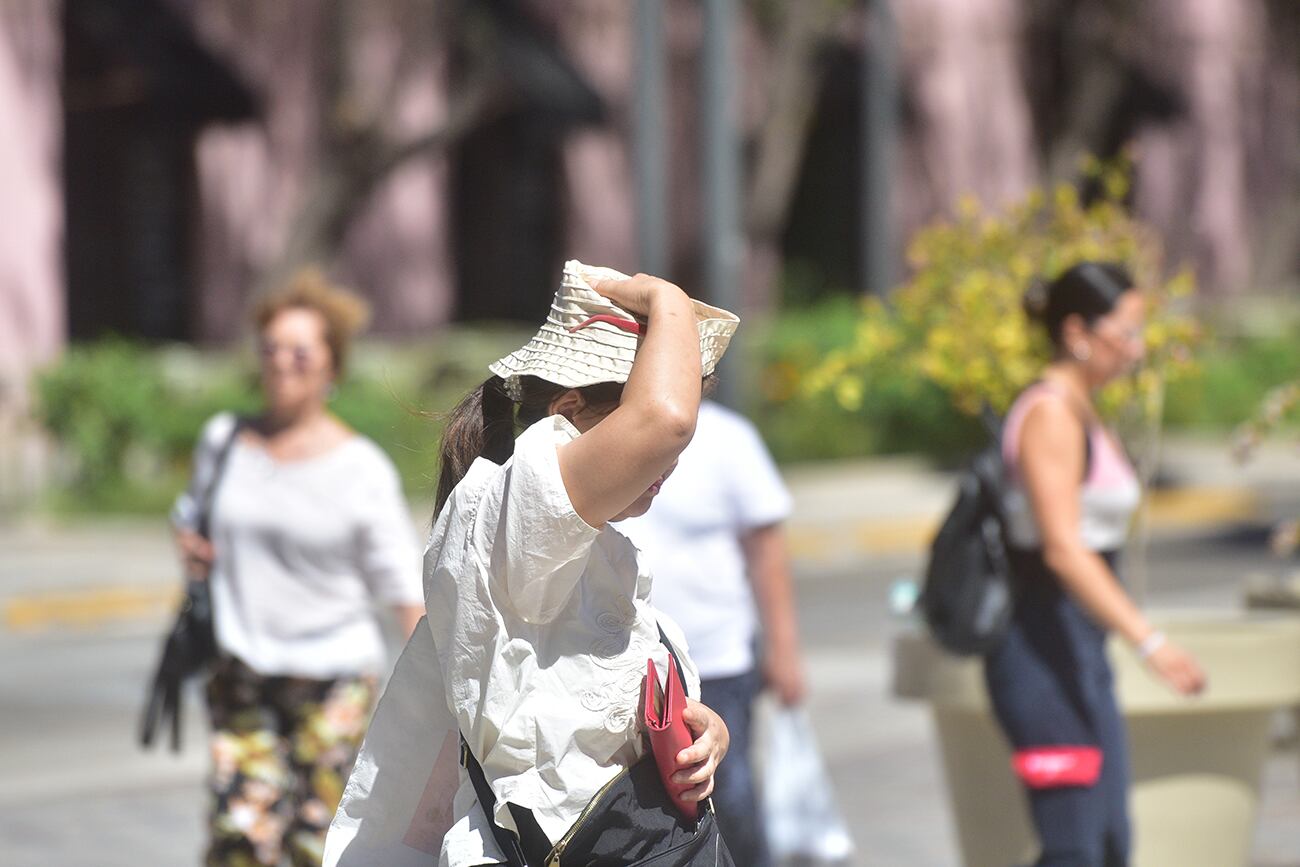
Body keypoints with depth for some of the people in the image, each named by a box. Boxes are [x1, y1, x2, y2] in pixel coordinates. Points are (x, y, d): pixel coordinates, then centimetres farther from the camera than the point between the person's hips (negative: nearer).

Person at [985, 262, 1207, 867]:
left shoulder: (1080, 415, 16)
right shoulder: (1051, 414, -15)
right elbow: (1061, 549, -24)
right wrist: (1149, 640, -30)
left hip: (1080, 656, 10)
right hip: (1045, 655, -10)